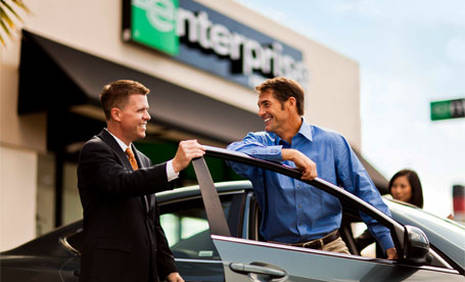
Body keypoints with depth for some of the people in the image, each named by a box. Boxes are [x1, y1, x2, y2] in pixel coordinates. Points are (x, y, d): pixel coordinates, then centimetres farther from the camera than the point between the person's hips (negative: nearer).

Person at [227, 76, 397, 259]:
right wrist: (289, 154, -23)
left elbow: (365, 194, 7)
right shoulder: (260, 141, 8)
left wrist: (390, 245, -1)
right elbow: (234, 153, -16)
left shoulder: (332, 142, 7)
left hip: (330, 247, -1)